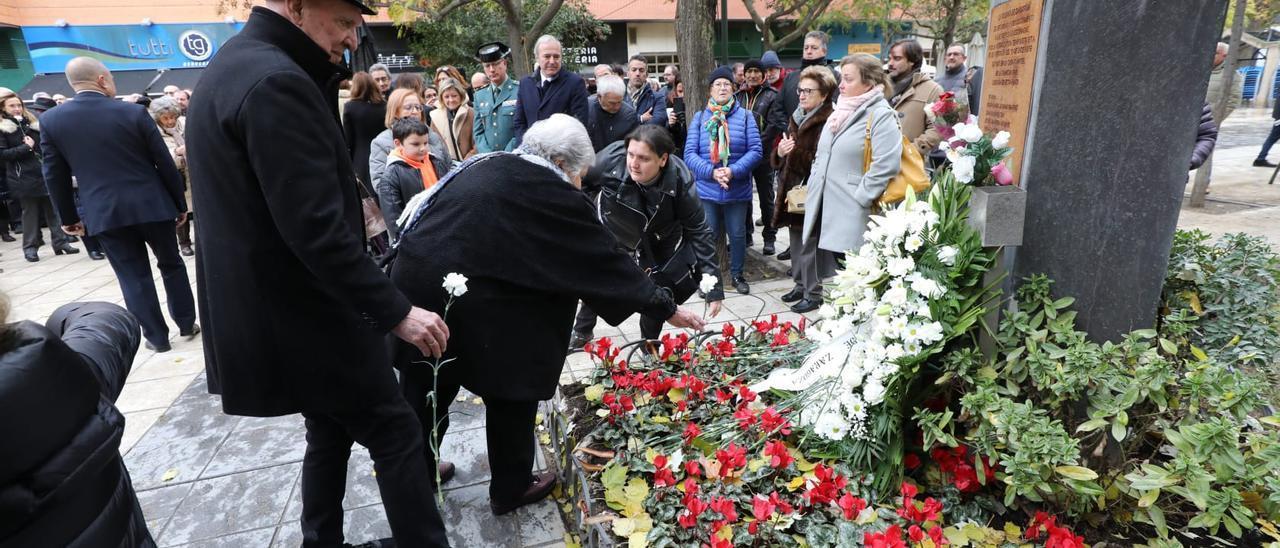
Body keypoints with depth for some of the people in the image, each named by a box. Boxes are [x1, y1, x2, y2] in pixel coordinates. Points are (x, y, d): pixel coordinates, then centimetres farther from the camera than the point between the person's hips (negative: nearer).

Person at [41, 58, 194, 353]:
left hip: (104, 213, 1)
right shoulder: (134, 112, -6)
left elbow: (55, 176, 5)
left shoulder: (51, 120, 0)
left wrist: (68, 217, 16)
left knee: (133, 276, 7)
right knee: (172, 264, 15)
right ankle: (187, 324, 22)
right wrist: (180, 203, 7)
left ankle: (156, 336, 13)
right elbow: (165, 163, -4)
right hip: (151, 205, -1)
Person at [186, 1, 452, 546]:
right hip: (304, 318, -10)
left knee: (331, 432, 21)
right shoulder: (275, 81, -23)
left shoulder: (234, 65, 12)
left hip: (275, 312, 10)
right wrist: (396, 311, -23)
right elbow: (317, 229, -27)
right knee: (395, 434, 1)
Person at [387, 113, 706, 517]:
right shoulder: (551, 192, -8)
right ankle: (510, 490, 30)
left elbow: (422, 212, 21)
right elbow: (605, 259, -6)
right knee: (510, 391, 12)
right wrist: (667, 309, 2)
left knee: (425, 392, 23)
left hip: (414, 284, 8)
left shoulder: (486, 165, 14)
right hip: (472, 304, -8)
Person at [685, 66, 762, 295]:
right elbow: (690, 154, -4)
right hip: (707, 189, 0)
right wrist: (711, 172, -19)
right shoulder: (699, 118, 3)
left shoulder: (745, 116, 1)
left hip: (738, 189, 0)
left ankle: (737, 274, 29)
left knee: (737, 234, 11)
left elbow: (755, 151, -6)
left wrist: (733, 171, -20)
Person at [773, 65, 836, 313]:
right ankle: (801, 285, 31)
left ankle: (813, 294, 10)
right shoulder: (796, 118, 14)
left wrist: (795, 152, -24)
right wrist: (780, 152, -5)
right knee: (797, 242, 17)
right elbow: (779, 158, 17)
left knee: (810, 245, -2)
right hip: (792, 190, 8)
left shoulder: (828, 122, -14)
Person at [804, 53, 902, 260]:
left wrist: (859, 198, -18)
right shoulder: (839, 112, 17)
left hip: (852, 217, -8)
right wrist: (813, 188, 14)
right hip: (825, 211, 8)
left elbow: (886, 165, -20)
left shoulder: (881, 116, -9)